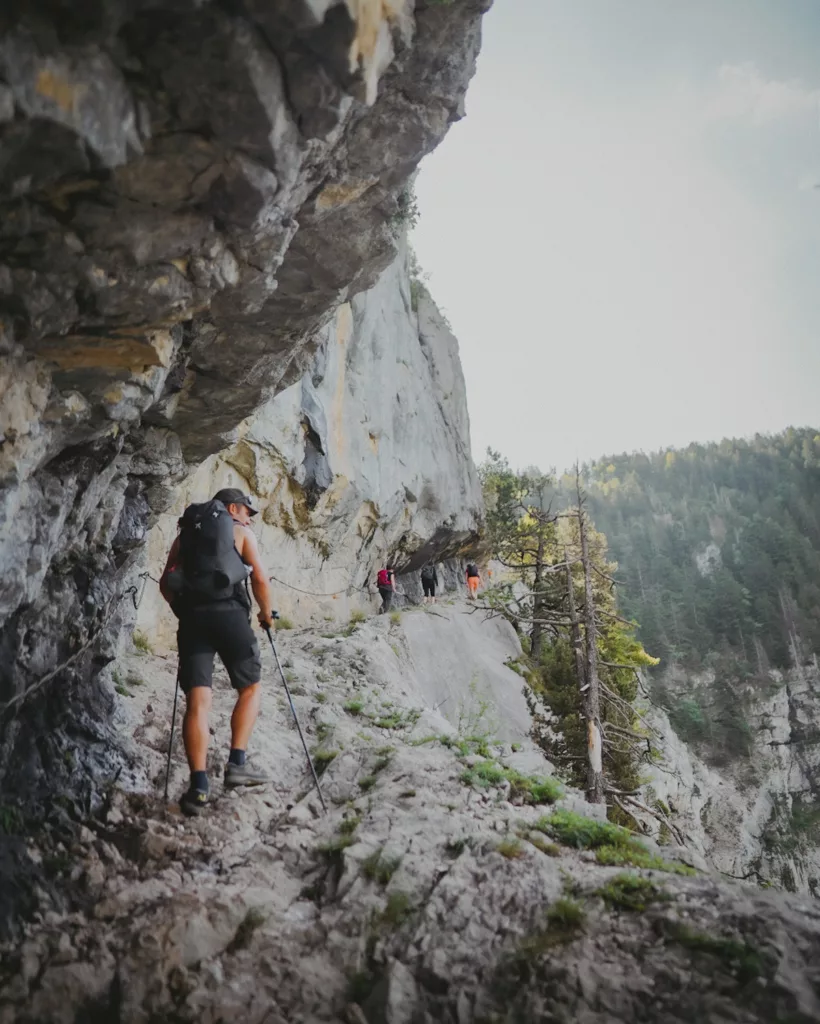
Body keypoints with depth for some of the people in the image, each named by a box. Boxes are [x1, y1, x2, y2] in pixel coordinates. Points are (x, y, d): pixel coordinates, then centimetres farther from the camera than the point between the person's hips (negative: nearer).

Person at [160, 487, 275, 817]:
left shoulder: (185, 533, 22)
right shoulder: (241, 532, 12)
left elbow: (166, 583, 15)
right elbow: (260, 580, 3)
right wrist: (266, 613, 18)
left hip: (192, 617, 3)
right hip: (229, 613, -3)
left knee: (197, 702, -1)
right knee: (251, 688, 15)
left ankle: (199, 785, -9)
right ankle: (237, 763, 4)